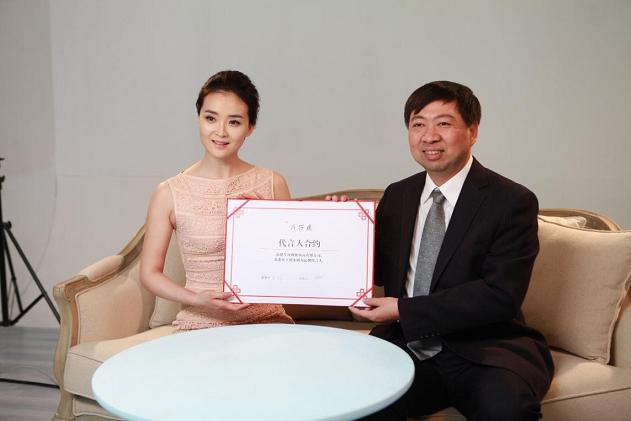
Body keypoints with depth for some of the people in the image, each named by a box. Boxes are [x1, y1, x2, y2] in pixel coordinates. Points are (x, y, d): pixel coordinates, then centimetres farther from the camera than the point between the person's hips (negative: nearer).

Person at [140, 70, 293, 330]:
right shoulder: (169, 193, -4)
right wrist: (196, 299, -14)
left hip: (265, 318, 1)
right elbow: (150, 272, 1)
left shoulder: (272, 184, 1)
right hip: (200, 324, 0)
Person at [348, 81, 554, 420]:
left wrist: (404, 310, -15)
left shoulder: (513, 202, -5)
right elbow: (379, 270, 15)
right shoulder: (397, 196, 11)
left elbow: (501, 295, -13)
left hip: (482, 352, -2)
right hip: (404, 346, 3)